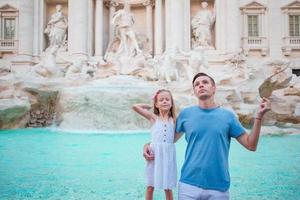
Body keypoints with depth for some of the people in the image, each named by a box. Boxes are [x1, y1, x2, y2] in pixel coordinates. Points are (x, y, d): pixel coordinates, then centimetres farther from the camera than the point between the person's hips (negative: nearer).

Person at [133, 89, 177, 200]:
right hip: (154, 155, -1)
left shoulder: (174, 120, 5)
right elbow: (135, 106, -2)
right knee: (150, 187, 8)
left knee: (168, 188, 10)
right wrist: (148, 106, 10)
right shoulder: (153, 117, 2)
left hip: (168, 156, 1)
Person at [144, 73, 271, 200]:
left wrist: (259, 116, -8)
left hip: (219, 187, 1)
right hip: (189, 184, 0)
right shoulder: (185, 114, 2)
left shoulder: (227, 115, 1)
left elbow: (251, 145, 1)